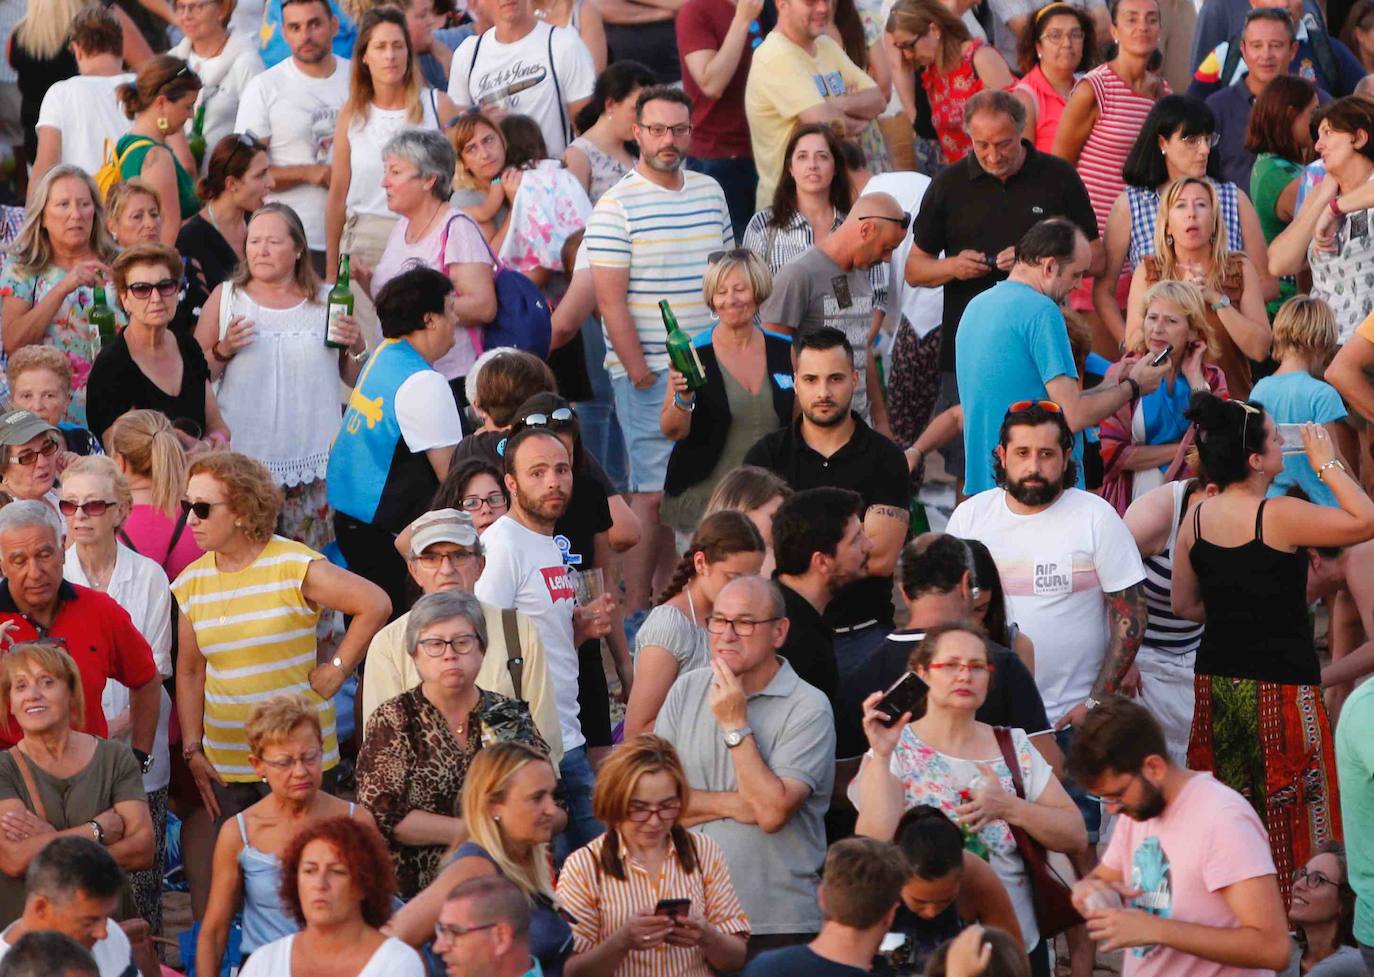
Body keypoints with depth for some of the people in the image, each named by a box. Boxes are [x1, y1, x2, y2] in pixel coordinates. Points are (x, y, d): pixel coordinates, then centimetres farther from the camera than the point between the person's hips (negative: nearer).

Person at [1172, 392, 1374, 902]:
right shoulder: (1279, 517, -18)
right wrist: (1329, 464, -4)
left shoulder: (1196, 520, 2)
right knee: (1291, 822, 1)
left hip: (1217, 683, 7)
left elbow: (1185, 605, 12)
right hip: (1279, 686, -7)